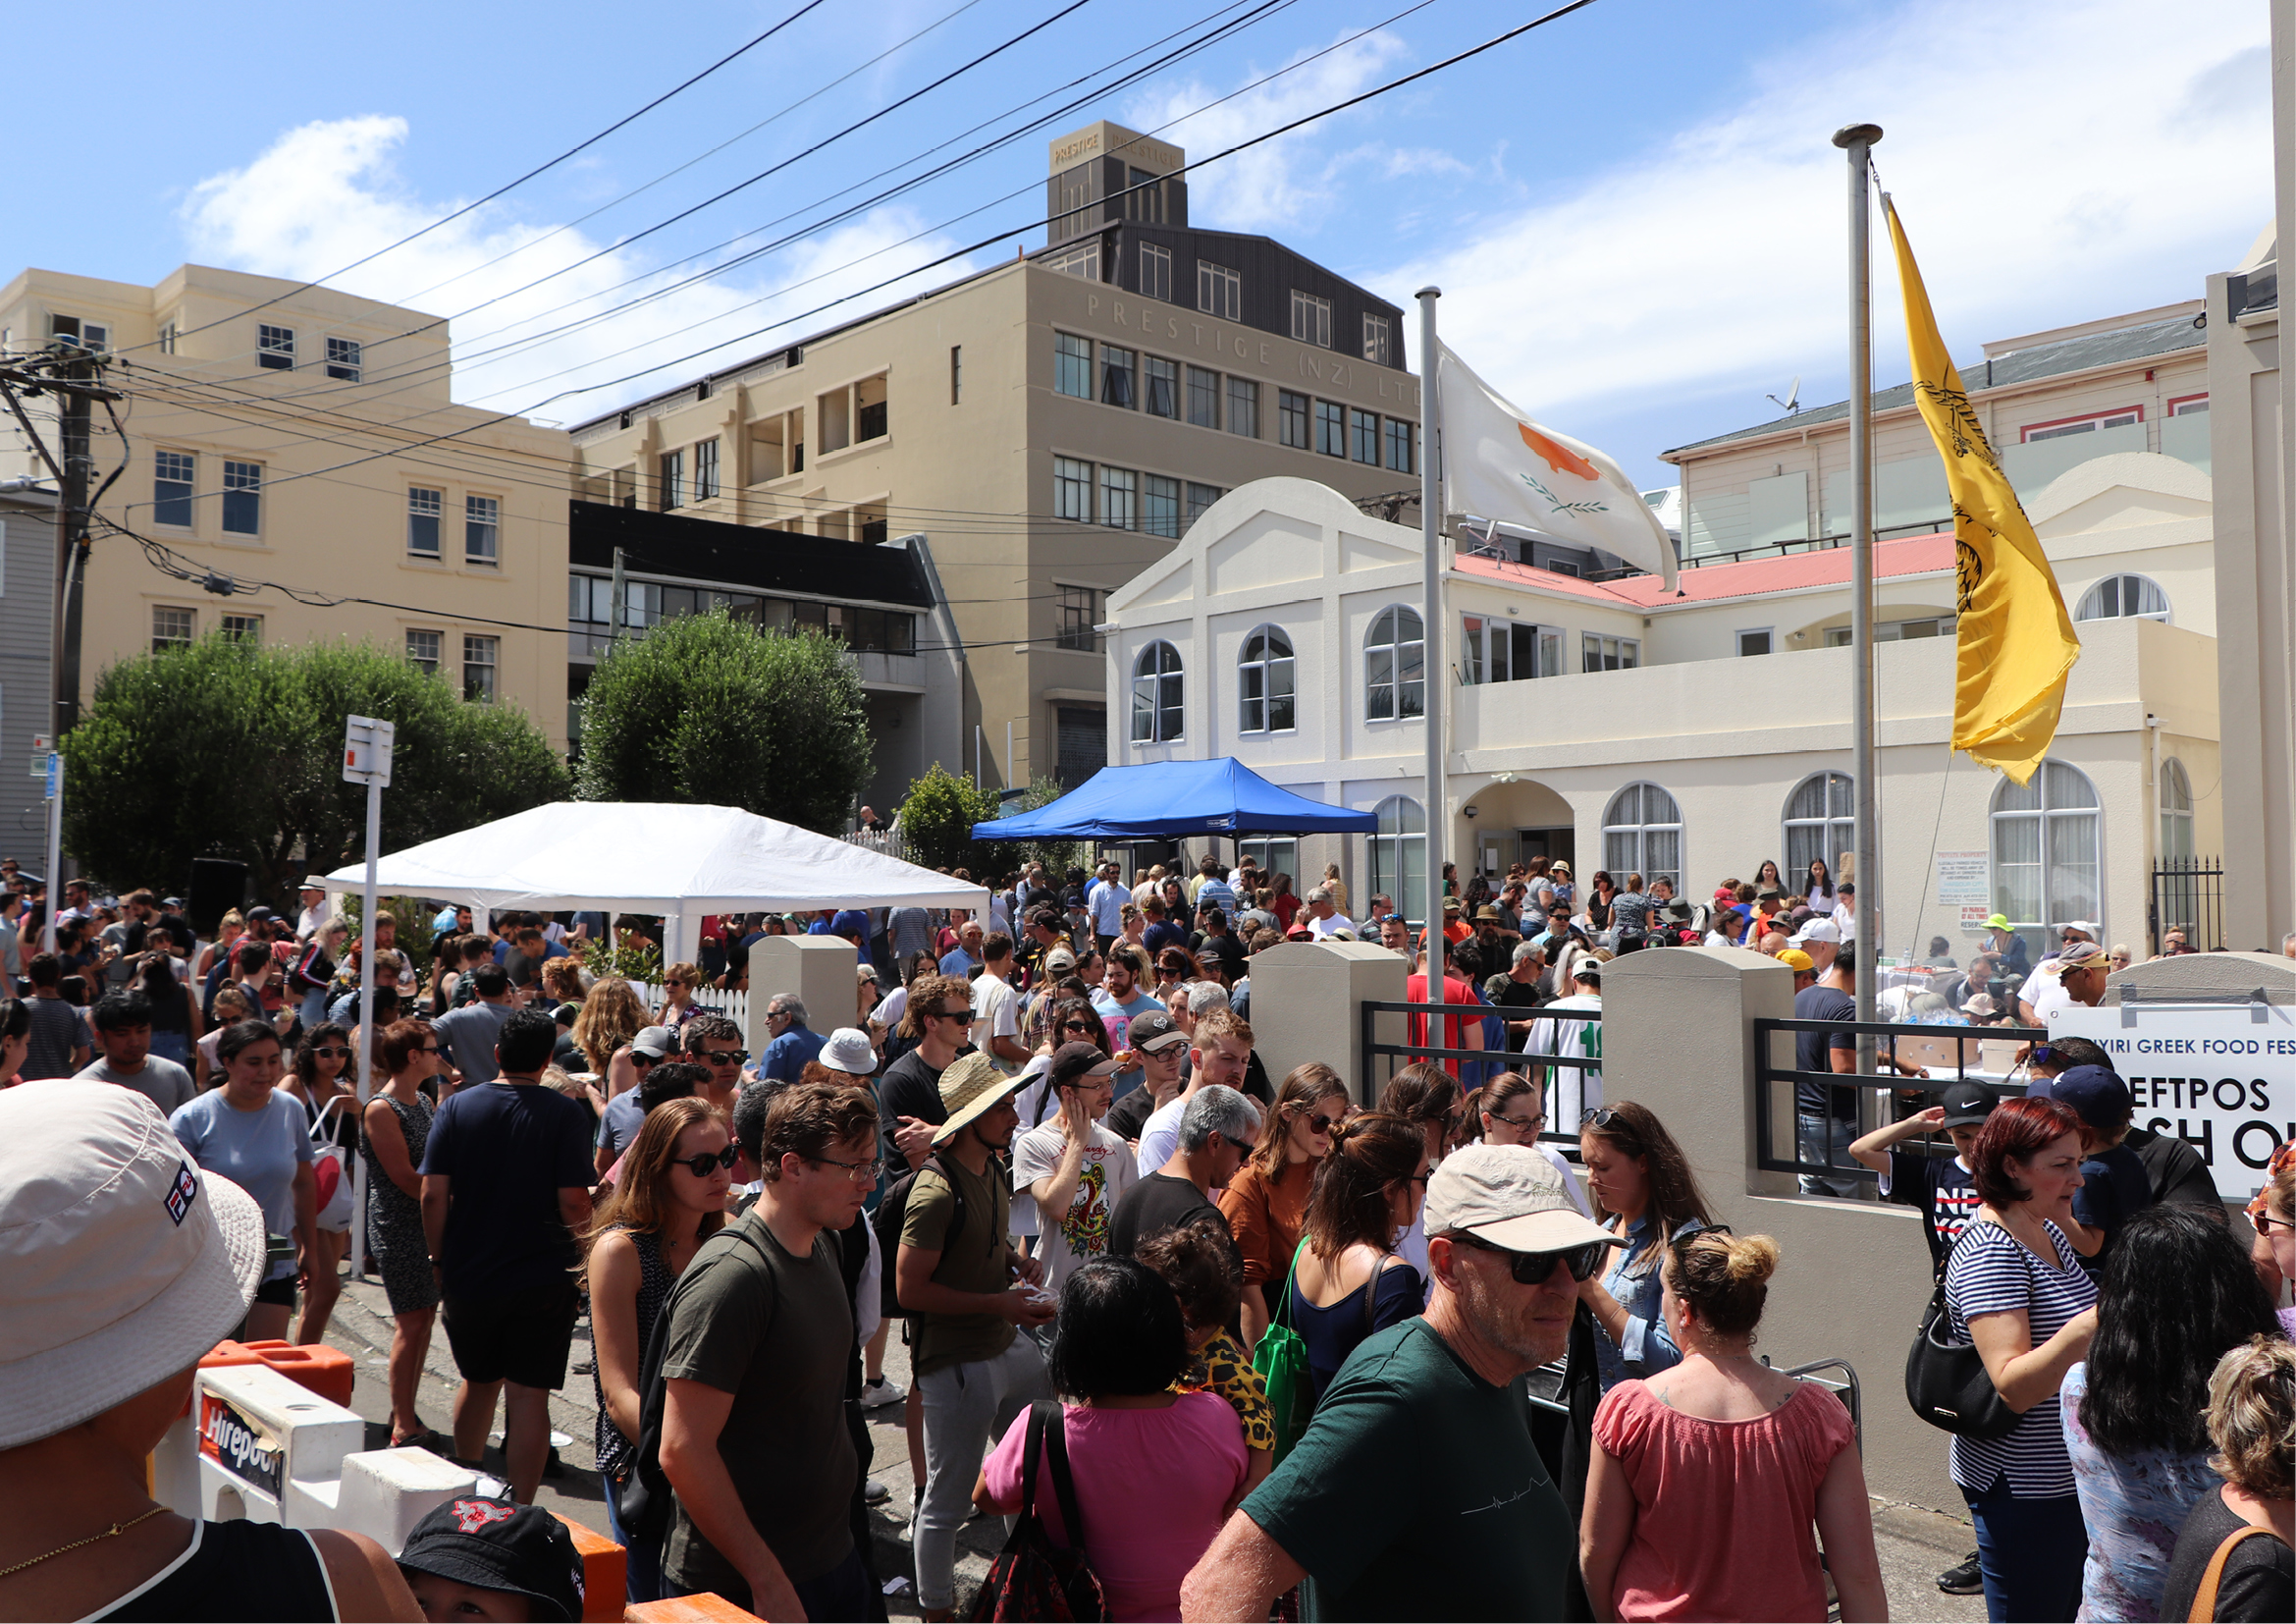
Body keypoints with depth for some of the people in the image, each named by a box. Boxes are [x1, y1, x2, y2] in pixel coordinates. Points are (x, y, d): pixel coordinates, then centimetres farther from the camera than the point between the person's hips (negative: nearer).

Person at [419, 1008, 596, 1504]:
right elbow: (573, 1205, -14)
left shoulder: (457, 1106, -2)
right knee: (529, 1394, 3)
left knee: (478, 1382, 23)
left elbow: (432, 1195, -4)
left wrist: (439, 1259, 8)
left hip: (467, 1275, 4)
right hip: (542, 1281, -4)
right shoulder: (565, 1114, -11)